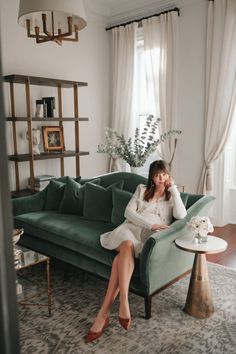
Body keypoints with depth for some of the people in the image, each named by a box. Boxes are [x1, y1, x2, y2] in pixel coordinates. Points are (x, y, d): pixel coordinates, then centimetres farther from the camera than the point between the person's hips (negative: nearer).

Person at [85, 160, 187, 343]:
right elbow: (129, 212, 4)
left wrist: (173, 188, 0)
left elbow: (181, 215, -5)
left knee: (121, 258, -33)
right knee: (127, 246, -38)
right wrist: (151, 224, -10)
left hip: (149, 237, -1)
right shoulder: (142, 189, 19)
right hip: (131, 228, 2)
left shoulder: (171, 196, 18)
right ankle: (124, 305, -43)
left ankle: (104, 313, -36)